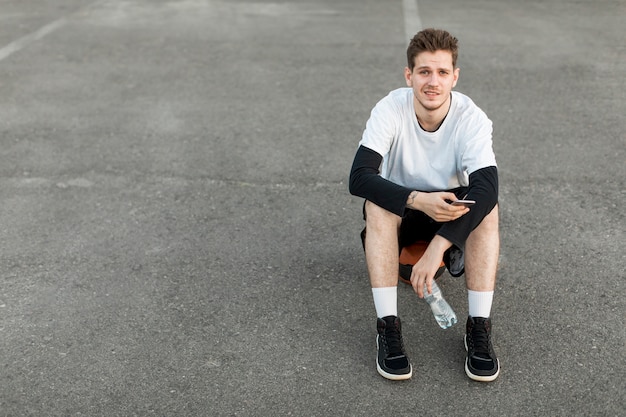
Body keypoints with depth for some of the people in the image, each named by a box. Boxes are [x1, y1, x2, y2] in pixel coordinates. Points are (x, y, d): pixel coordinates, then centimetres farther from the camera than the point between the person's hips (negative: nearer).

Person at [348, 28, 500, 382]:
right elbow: (359, 177, -30)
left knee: (487, 208, -31)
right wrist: (419, 200, -44)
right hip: (401, 208, 0)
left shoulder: (471, 117, -22)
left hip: (452, 210, 1)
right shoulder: (390, 109, -22)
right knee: (377, 206, -33)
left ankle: (479, 327, -25)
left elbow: (487, 187, -35)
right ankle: (388, 326, -31)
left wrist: (438, 246, -45)